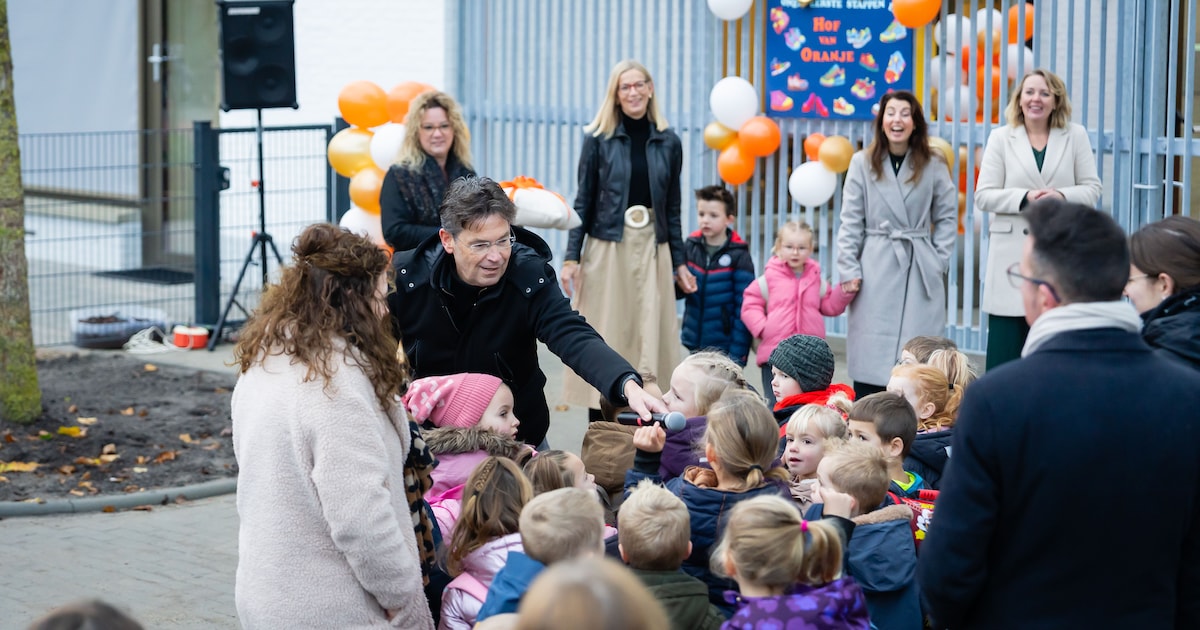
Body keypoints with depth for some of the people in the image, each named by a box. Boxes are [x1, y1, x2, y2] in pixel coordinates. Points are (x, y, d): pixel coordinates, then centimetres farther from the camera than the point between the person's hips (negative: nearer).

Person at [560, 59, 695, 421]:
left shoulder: (668, 143, 8)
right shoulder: (599, 140, 1)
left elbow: (673, 209, 12)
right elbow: (583, 202, 1)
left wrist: (680, 264, 10)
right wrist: (571, 258, -5)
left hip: (653, 251, 2)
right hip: (606, 250, -2)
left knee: (649, 339, -1)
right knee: (604, 337, 0)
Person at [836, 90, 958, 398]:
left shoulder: (933, 165, 5)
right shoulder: (862, 164, 3)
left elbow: (947, 217, 10)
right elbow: (850, 222, 3)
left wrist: (939, 260, 0)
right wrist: (849, 272, -3)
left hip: (920, 273, 1)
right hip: (875, 272, 0)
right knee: (870, 358, -1)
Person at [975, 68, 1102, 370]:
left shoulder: (1075, 136, 8)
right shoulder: (1001, 138, 7)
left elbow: (1092, 188, 5)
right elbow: (983, 196, 1)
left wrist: (1063, 196, -15)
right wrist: (1026, 198, -15)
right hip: (1012, 254, 0)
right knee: (1004, 343, -3)